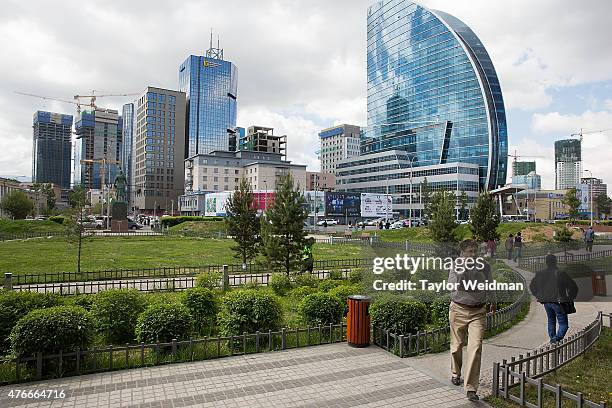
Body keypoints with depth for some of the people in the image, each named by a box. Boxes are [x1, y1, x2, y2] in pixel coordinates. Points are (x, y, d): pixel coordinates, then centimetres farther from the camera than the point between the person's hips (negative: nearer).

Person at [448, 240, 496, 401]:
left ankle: (471, 388, -6)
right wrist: (462, 267, -30)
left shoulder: (484, 266, 0)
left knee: (475, 347, -12)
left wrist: (493, 300, 33)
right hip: (458, 310, 0)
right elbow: (455, 284, -25)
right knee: (457, 345, 15)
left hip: (478, 312, 1)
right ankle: (455, 373, 42)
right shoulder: (456, 267, -7)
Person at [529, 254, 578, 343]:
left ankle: (552, 338, 26)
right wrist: (570, 298, 6)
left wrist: (539, 297, 20)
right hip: (558, 302, -5)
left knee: (551, 321, 22)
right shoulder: (560, 273, -12)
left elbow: (532, 286, 13)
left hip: (546, 302, 5)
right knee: (563, 324, 3)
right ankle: (556, 338, -17)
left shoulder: (540, 274, 1)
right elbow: (573, 287, -8)